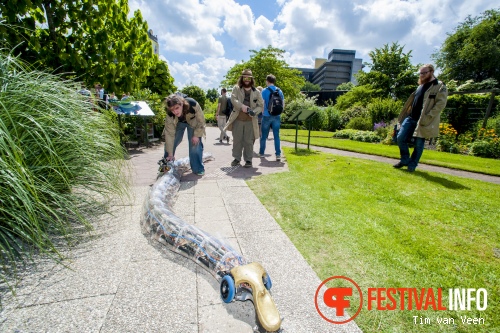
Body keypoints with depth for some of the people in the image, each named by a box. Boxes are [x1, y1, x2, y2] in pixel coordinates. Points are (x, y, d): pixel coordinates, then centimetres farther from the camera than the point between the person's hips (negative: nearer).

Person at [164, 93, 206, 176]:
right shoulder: (169, 114, -34)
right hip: (178, 122, 2)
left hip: (193, 122, -1)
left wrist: (197, 135, -21)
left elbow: (201, 121, -23)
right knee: (170, 143, -2)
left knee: (195, 143, -13)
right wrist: (170, 154, -27)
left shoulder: (193, 105, -41)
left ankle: (198, 169, 2)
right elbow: (169, 134, -28)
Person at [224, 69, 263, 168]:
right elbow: (233, 99, -10)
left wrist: (254, 112, -14)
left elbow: (261, 106, 6)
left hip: (250, 120, 0)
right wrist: (242, 106, -26)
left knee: (249, 141, 1)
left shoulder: (256, 92, 8)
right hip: (238, 119, 1)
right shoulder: (236, 89, 7)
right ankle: (237, 158, 20)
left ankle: (248, 160, 12)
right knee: (237, 140, 7)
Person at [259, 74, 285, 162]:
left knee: (264, 135, 10)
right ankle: (278, 154, -2)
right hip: (277, 116, 3)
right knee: (276, 136, 3)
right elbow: (283, 105, 7)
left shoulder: (264, 91, -6)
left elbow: (262, 104, -9)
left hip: (267, 116, -2)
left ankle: (261, 152, 22)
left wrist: (263, 112, 8)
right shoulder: (279, 91, 6)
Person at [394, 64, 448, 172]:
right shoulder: (421, 86, 20)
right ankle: (405, 160, 16)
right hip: (411, 117, 7)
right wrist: (408, 114, 11)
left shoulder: (440, 87, -4)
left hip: (423, 121, -7)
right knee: (400, 138, 1)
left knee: (419, 144, 0)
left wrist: (427, 117, -21)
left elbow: (440, 104, -13)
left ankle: (412, 165, 11)